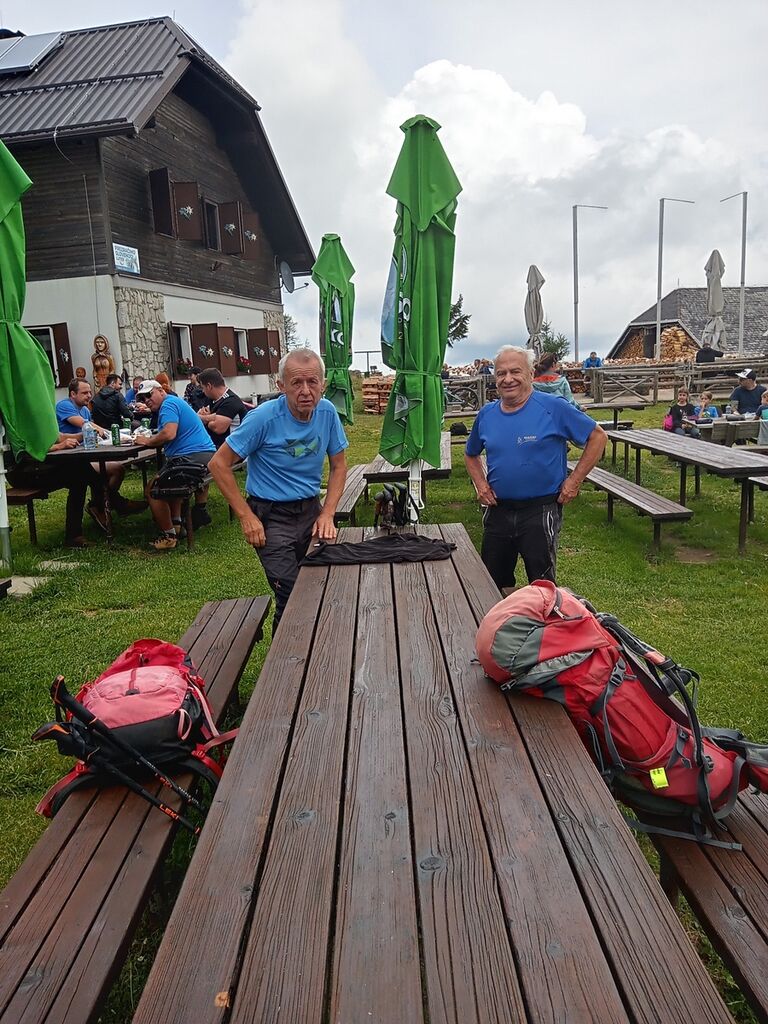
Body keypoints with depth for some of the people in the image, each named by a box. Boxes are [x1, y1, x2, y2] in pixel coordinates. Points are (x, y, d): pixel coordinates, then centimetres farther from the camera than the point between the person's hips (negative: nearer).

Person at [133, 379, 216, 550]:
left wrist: (147, 441, -7)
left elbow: (169, 434, -22)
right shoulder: (174, 402, 25)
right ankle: (176, 524, 30)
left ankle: (169, 536, 3)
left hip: (192, 457, -11)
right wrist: (149, 439, 8)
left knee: (152, 490, -3)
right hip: (205, 455, 11)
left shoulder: (169, 403, -7)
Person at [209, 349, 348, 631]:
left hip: (310, 510, 5)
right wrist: (246, 517, -15)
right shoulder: (264, 417, -18)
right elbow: (219, 464, -12)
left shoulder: (327, 412, -5)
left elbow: (338, 466, 7)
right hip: (271, 516, -5)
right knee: (292, 597, -9)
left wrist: (327, 514, -5)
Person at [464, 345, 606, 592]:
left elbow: (597, 437, -4)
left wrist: (575, 480, -8)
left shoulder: (553, 407, -9)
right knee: (493, 584, 15)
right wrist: (480, 484, 5)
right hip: (498, 511, 5)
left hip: (540, 512, -4)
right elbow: (471, 455, 22)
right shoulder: (486, 414, 5)